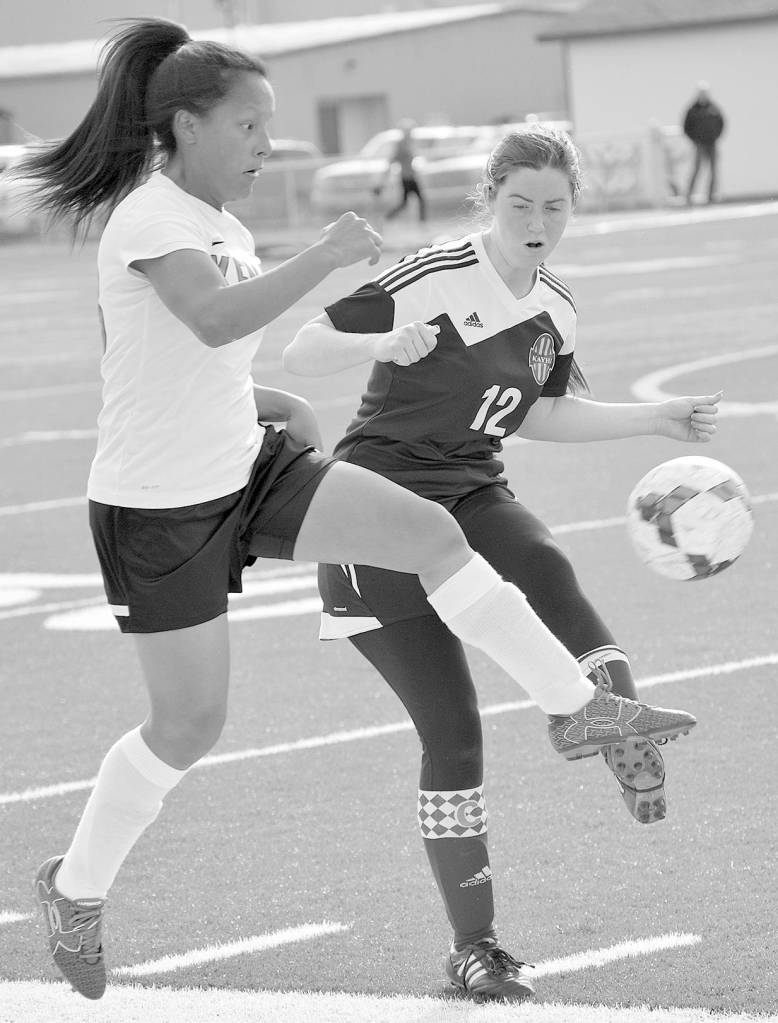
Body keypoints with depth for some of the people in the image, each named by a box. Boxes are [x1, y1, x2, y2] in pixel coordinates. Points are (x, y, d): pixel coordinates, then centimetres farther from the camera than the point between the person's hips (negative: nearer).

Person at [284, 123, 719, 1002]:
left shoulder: (555, 310, 5)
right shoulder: (430, 281, -17)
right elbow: (300, 353, -18)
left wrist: (657, 419, 17)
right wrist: (383, 344, -36)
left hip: (470, 492, 5)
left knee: (543, 569, -33)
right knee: (451, 728, -7)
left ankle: (624, 740, -44)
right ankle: (473, 946, 4)